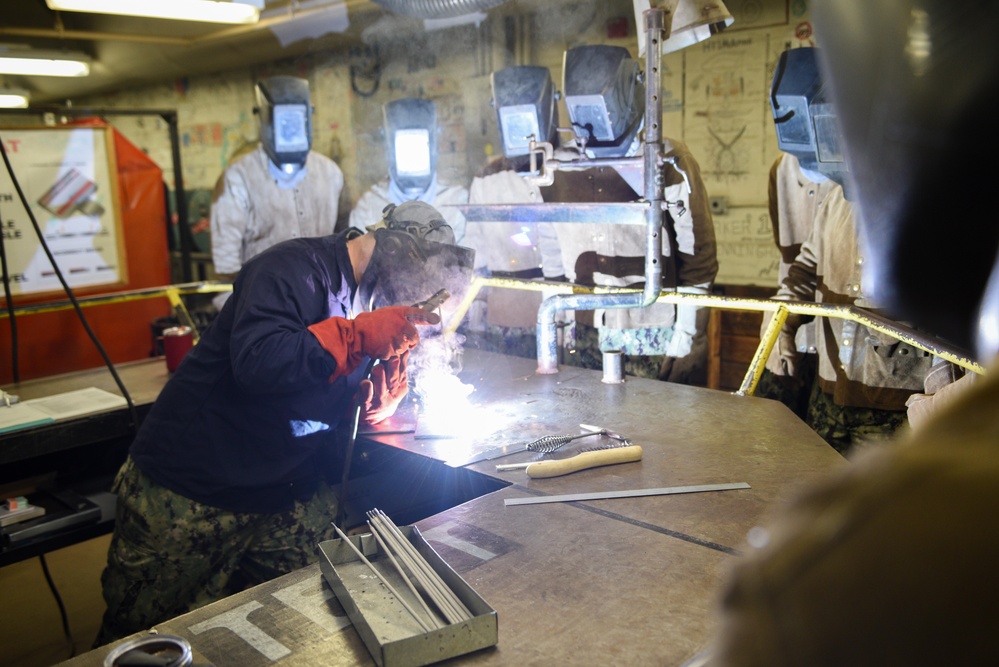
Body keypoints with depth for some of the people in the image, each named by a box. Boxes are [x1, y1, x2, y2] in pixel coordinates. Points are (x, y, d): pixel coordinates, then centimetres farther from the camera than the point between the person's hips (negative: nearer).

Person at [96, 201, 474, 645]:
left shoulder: (370, 299, 9)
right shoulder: (296, 267, -16)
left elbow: (362, 411, 9)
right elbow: (257, 362, -33)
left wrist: (395, 371, -10)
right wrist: (361, 336, -29)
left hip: (287, 501, 7)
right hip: (189, 496, -7)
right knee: (143, 642, 9)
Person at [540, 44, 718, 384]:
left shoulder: (667, 163, -7)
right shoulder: (561, 169, 6)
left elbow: (698, 256, -6)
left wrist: (685, 335, -8)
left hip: (657, 342, -4)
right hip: (585, 340, 4)